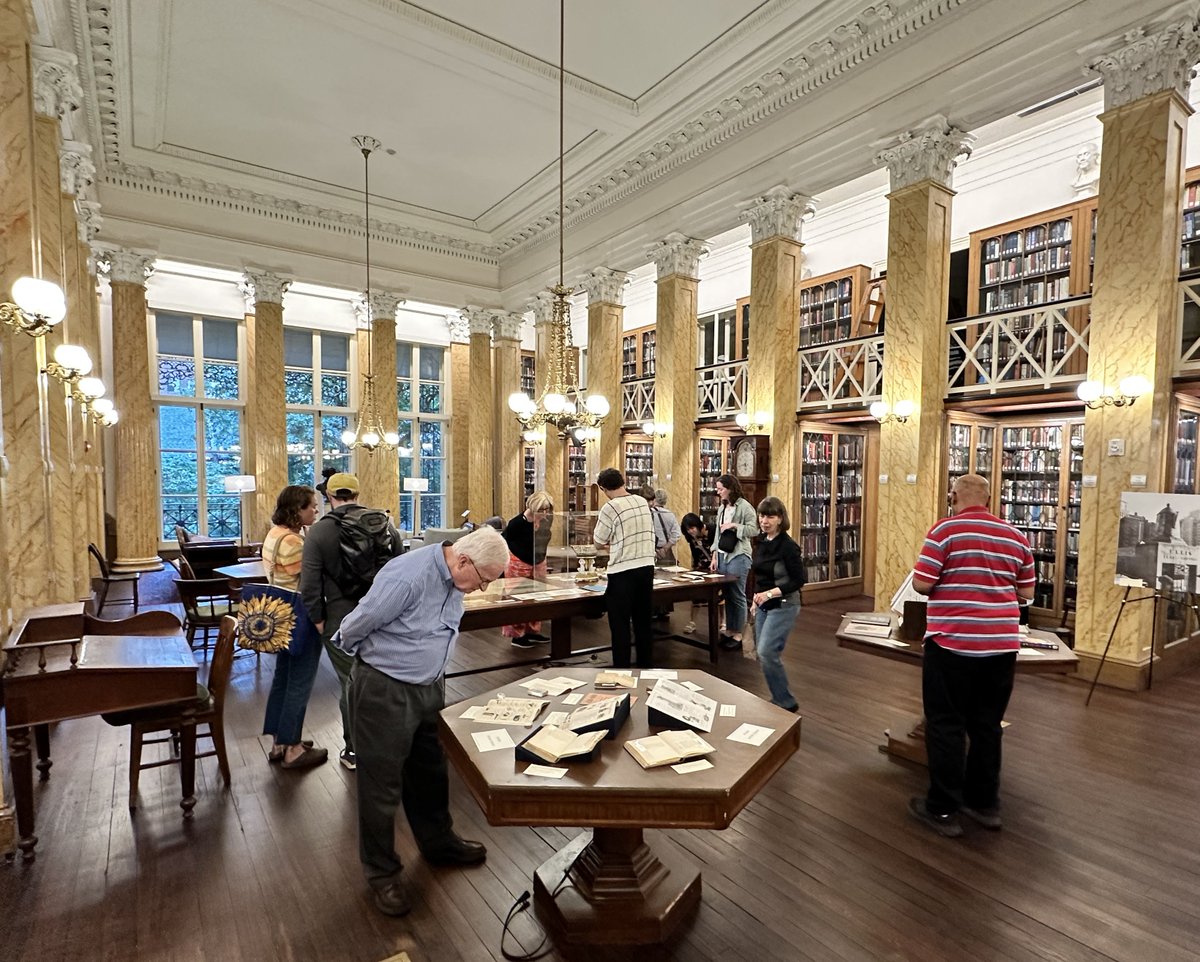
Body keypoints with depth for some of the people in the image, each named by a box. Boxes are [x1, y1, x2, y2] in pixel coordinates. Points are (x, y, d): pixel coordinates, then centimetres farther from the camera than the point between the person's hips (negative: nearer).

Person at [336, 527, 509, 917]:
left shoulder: (455, 580, -3)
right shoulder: (407, 576, -30)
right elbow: (353, 628, -18)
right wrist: (372, 659, 1)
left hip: (430, 687, 8)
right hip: (384, 692, -7)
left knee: (431, 772, 22)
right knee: (382, 785, 8)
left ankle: (438, 842, 43)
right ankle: (381, 873, 27)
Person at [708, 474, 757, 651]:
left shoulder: (744, 506, -8)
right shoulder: (721, 508, 13)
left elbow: (754, 530, -11)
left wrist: (734, 526, -18)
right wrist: (714, 556, 11)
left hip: (738, 556, -7)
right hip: (722, 555, 7)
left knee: (737, 596, -1)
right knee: (727, 595, 11)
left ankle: (738, 635, 7)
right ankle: (728, 631, 20)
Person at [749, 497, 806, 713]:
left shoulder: (788, 546, -18)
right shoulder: (761, 543, 5)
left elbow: (798, 581, -18)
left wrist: (770, 593, -26)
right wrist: (756, 598, 18)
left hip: (783, 606, -8)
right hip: (764, 606, 8)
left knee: (766, 652, -15)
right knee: (762, 653, 11)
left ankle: (786, 702, 3)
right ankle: (780, 698, 28)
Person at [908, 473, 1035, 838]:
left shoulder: (945, 529, -9)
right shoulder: (1015, 536, 8)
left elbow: (921, 583, -12)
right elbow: (1026, 592, 13)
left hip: (953, 642, -5)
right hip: (1001, 643, 5)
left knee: (946, 725, 5)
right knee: (986, 724, 17)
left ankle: (944, 809, 14)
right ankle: (984, 802, 29)